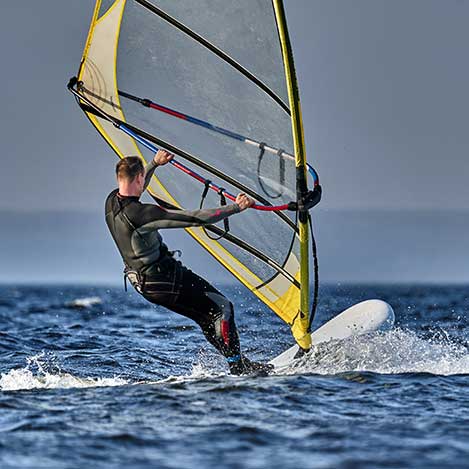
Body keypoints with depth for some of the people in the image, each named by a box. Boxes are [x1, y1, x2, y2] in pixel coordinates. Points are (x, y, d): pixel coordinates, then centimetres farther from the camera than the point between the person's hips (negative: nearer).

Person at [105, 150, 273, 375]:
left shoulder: (112, 201, -3)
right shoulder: (141, 213, -29)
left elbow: (134, 189, 25)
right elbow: (194, 218, -26)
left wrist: (155, 164, 31)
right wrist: (235, 207, -17)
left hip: (142, 282, 9)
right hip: (165, 279, -9)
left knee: (207, 317, 18)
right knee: (222, 308, 0)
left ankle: (238, 362, 23)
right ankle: (239, 368, 2)